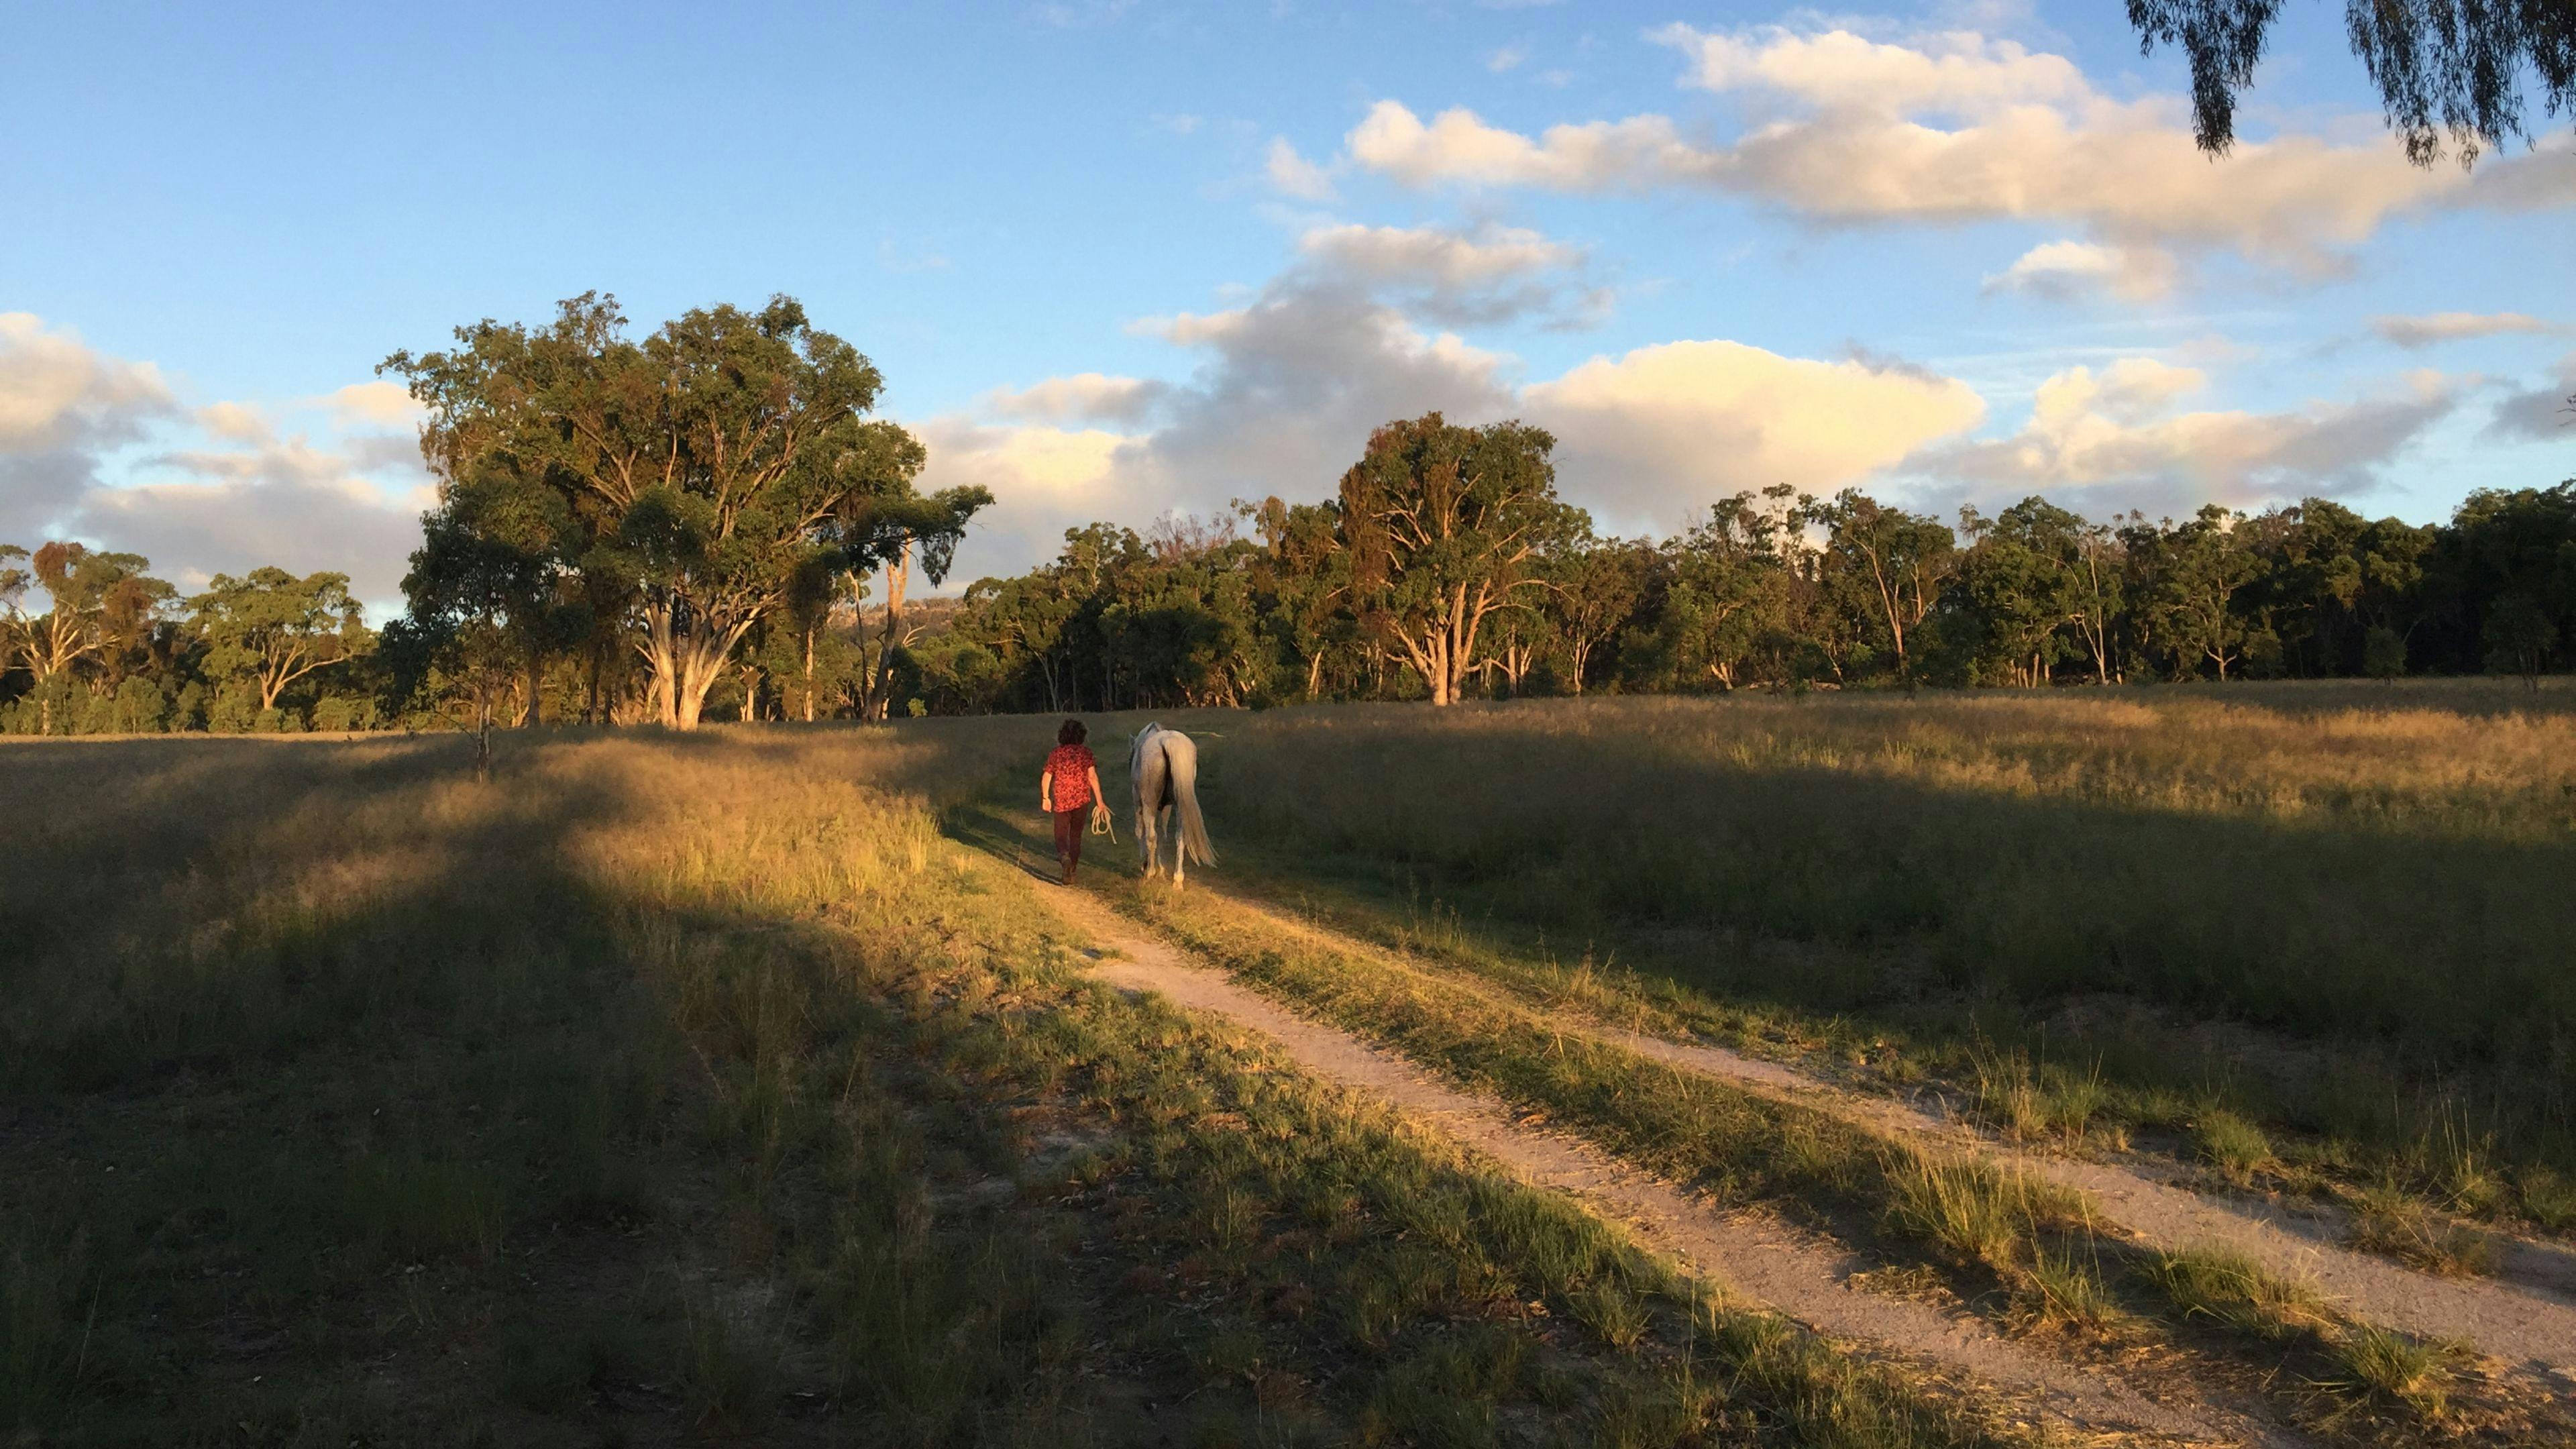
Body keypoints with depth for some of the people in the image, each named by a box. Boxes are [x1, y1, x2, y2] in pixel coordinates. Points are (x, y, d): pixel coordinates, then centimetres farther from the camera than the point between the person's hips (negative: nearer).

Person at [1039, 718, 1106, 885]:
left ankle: (1064, 856, -25)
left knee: (1061, 833, 7)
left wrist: (1045, 798, 15)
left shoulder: (1056, 753, 1)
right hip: (1082, 800, 0)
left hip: (1061, 801, 0)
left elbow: (1046, 777, 2)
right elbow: (1092, 776, -10)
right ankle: (1072, 871, 15)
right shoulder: (1085, 752, -4)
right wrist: (1099, 801, -5)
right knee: (1076, 834, 14)